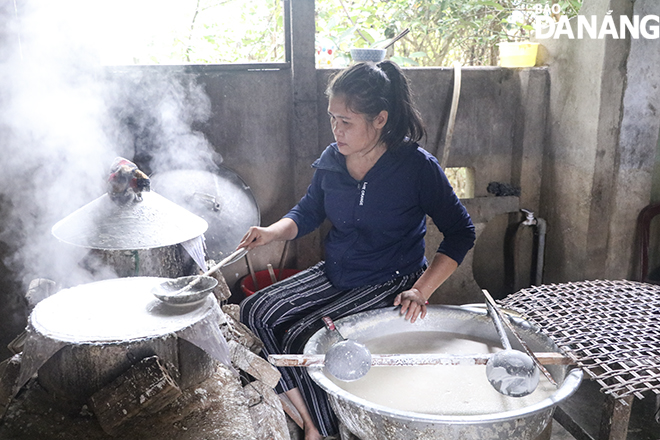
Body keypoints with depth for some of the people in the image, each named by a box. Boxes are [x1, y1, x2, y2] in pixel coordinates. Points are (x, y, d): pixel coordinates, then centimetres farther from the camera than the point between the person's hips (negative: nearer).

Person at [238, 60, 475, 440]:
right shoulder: (332, 160, -1)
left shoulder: (417, 166, -17)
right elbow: (309, 212, 13)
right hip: (334, 275, 7)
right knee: (256, 312, -7)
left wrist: (421, 290, -21)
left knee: (302, 339, -21)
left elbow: (461, 233, -11)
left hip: (390, 286, -6)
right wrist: (272, 232, -8)